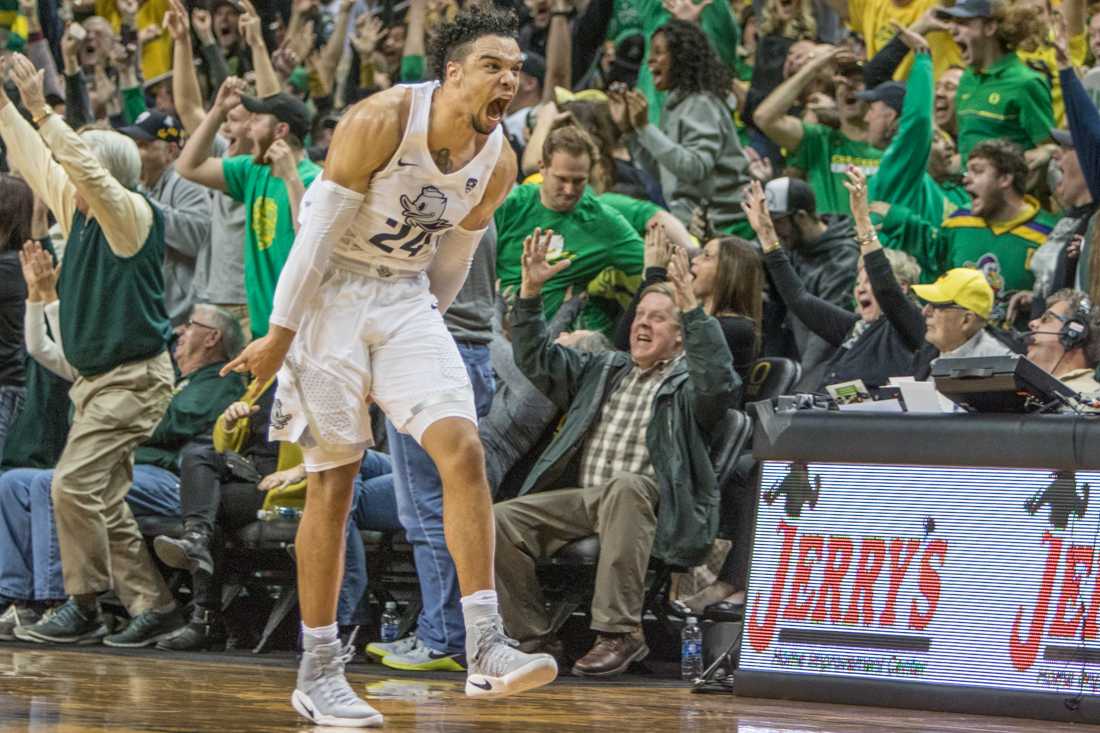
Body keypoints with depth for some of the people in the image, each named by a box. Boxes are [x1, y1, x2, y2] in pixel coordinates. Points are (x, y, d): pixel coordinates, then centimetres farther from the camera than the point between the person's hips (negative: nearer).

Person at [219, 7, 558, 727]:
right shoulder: (381, 121, -20)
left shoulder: (499, 163, -3)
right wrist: (281, 335, -13)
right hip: (334, 293, -5)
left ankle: (486, 648, -16)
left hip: (407, 299, 5)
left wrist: (426, 322, 19)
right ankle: (318, 673, 6)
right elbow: (320, 228, -16)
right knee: (334, 478, -3)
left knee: (463, 448, -14)